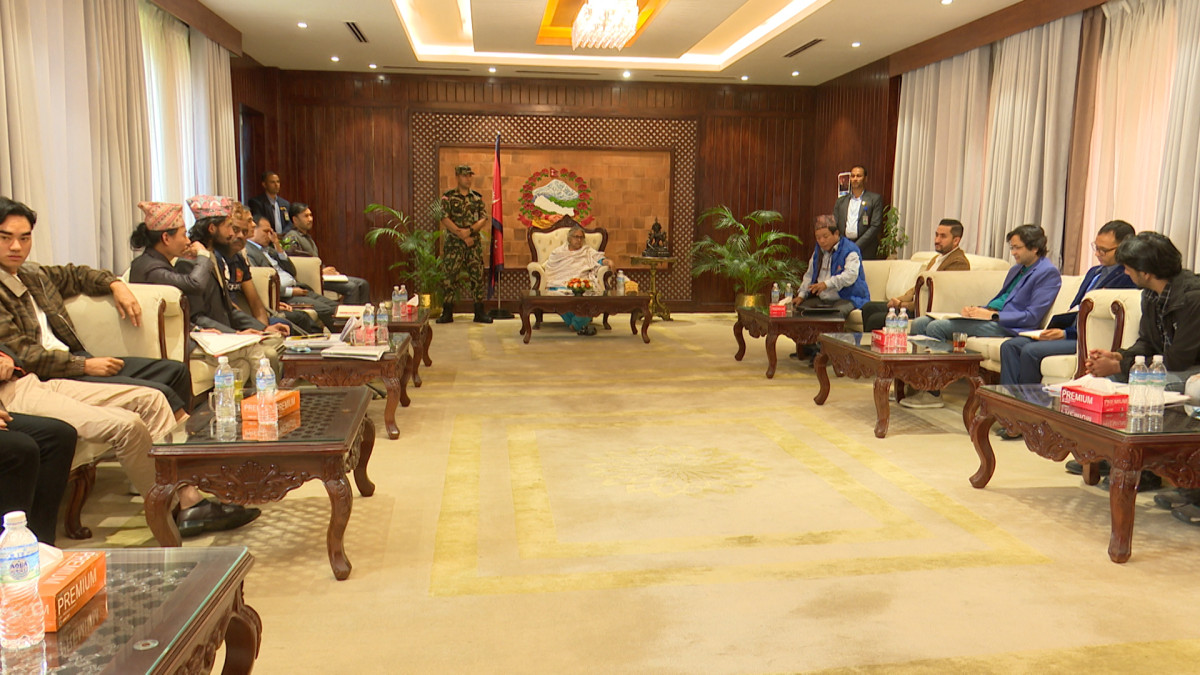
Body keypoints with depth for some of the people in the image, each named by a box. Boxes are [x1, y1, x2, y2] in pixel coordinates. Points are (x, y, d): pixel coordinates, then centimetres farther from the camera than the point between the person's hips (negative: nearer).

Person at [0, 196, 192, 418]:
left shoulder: (31, 273, 13)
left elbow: (74, 275, 32)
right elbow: (21, 355, -18)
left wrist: (114, 284, 13)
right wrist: (85, 365, -17)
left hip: (75, 357, 10)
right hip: (49, 378, -10)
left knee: (176, 371, 6)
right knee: (158, 394, -24)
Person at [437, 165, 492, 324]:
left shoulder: (477, 197, 10)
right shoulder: (448, 196, 1)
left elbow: (484, 219, 3)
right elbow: (445, 219, -8)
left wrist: (469, 230, -13)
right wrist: (462, 235, -13)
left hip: (474, 242, 3)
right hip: (453, 243, -2)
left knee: (477, 276, 3)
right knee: (449, 276, -3)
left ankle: (479, 312, 10)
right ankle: (447, 313, 5)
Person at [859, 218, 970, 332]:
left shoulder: (959, 263, -13)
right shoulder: (937, 258, 19)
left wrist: (902, 304, -16)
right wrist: (898, 300, 1)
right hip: (914, 304, 10)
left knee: (875, 319, -20)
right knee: (868, 308, 4)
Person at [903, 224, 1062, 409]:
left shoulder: (1049, 273, -5)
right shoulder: (1017, 269, 23)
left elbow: (1032, 316, -14)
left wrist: (992, 315, -17)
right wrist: (978, 310, 5)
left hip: (1007, 326, -10)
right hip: (989, 315, 10)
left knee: (937, 327, -25)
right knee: (920, 323, -5)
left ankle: (932, 393, -19)